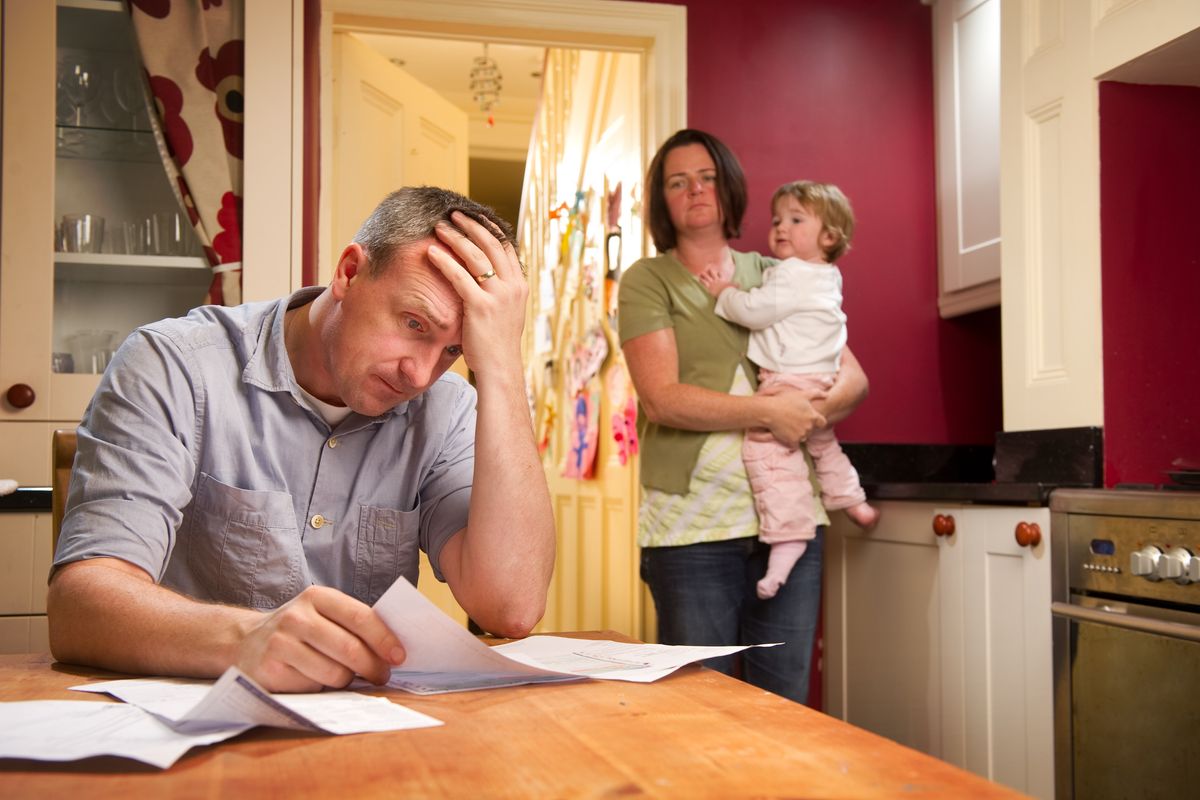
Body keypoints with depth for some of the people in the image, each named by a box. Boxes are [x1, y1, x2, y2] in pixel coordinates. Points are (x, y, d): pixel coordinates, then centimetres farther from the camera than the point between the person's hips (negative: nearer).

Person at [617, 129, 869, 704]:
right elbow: (662, 398, -10)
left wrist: (812, 410, -8)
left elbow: (853, 378, 13)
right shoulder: (648, 281, 4)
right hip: (693, 527, -4)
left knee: (785, 711, 8)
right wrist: (769, 410, -13)